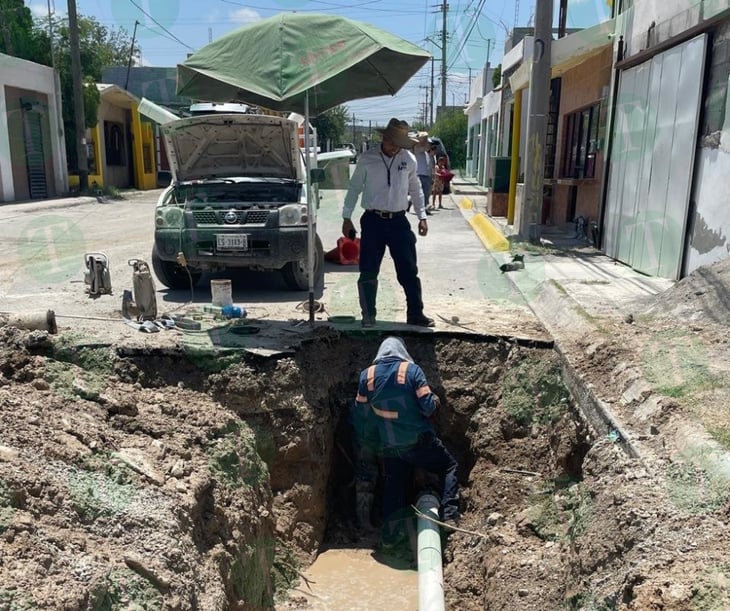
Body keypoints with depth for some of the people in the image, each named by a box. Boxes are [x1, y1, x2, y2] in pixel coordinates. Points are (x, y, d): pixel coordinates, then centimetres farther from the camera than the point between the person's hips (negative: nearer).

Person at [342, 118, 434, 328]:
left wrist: (422, 217, 10)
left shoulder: (409, 159, 3)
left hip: (398, 220, 2)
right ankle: (368, 315, 16)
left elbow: (415, 189, 13)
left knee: (409, 271, 3)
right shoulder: (367, 158, -4)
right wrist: (347, 218, 2)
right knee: (369, 272, 3)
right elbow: (354, 188, 3)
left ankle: (415, 314, 13)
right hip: (373, 220, -1)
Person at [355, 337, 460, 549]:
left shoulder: (367, 375, 0)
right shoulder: (411, 370, -11)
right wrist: (436, 400, 7)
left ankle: (389, 535, 21)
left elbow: (360, 408, 9)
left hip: (389, 445, 3)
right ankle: (449, 513, 6)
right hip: (418, 439, -3)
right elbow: (428, 406, -15)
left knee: (393, 488, 17)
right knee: (448, 467, 16)